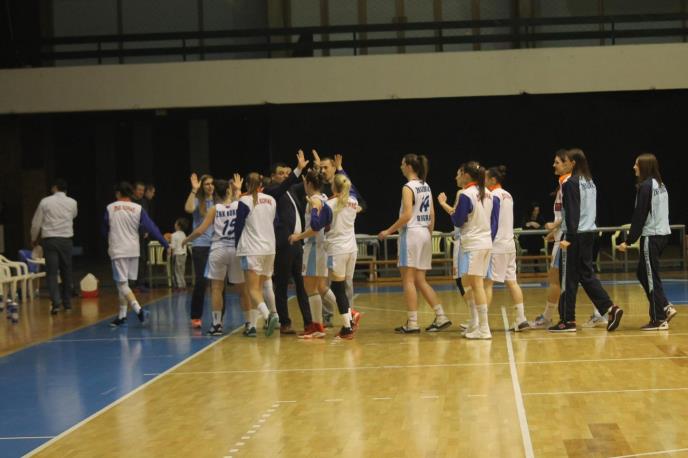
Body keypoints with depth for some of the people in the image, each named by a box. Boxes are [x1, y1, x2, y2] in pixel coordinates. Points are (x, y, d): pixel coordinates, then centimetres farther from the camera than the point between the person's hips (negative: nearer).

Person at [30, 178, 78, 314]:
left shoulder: (45, 202, -3)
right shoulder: (72, 203, 3)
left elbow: (36, 223, 3)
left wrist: (34, 238, 19)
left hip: (49, 240, -2)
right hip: (66, 240, 2)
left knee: (52, 272, -2)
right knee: (66, 272, 13)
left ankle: (56, 303, -15)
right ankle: (67, 303, 19)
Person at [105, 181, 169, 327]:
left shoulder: (110, 208, -2)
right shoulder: (138, 209, 0)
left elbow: (104, 230, 9)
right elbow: (151, 228, -4)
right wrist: (165, 244, -2)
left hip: (117, 251, -3)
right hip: (133, 250, 3)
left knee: (122, 284, -4)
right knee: (123, 283, 15)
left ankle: (138, 309, -24)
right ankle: (122, 316, 17)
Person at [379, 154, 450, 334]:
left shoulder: (408, 187, -12)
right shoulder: (426, 187, 13)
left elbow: (407, 215, -19)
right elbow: (432, 215, 14)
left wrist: (389, 231, -12)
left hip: (411, 233, -8)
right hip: (425, 233, 8)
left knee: (408, 280, -4)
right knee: (420, 281, 12)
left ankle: (412, 323, -5)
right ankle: (441, 317, 8)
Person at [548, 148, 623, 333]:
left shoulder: (571, 183, -12)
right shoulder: (590, 182, 13)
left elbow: (572, 212, -18)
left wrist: (569, 238, -19)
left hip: (575, 236, -8)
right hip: (589, 233, 8)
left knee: (568, 277, -1)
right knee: (586, 274, 12)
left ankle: (568, 320, 3)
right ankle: (610, 308, 1)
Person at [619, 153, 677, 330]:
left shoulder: (645, 186, -14)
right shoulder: (660, 185, 12)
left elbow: (639, 216, -16)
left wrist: (629, 241, -12)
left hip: (651, 236, -9)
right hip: (663, 234, 9)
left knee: (651, 277, -2)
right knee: (642, 273, 17)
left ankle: (659, 319, 2)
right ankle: (665, 307, 12)